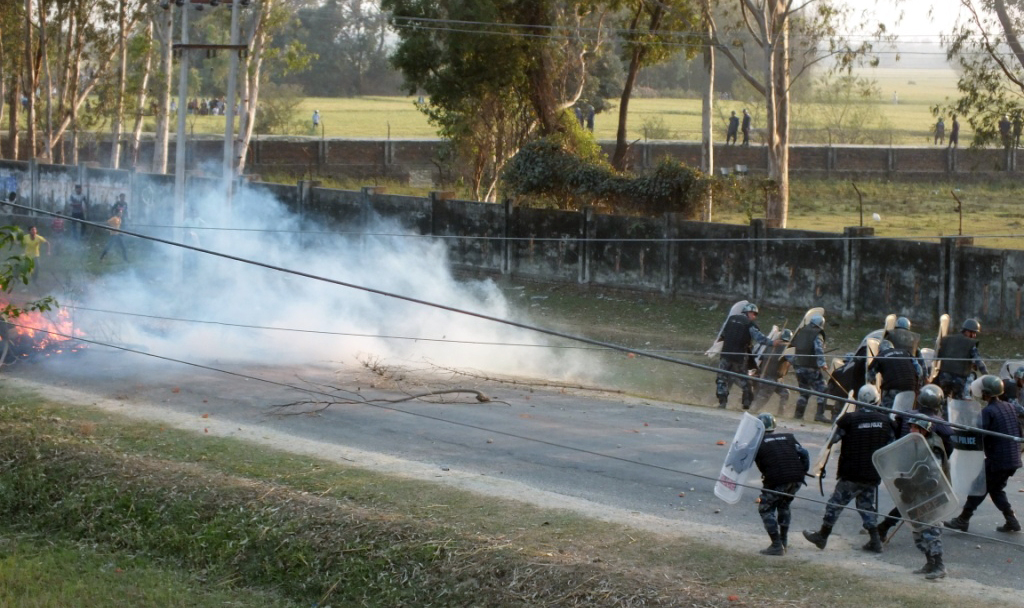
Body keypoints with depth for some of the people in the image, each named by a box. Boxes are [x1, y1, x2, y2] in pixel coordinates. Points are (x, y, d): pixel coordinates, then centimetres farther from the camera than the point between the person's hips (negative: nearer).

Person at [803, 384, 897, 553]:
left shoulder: (850, 419, -14)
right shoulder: (886, 421, -3)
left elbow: (833, 438, -2)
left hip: (852, 475, -4)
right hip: (874, 476, 4)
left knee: (836, 503, 9)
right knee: (867, 505, 17)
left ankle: (822, 536, 17)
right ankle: (875, 540, 10)